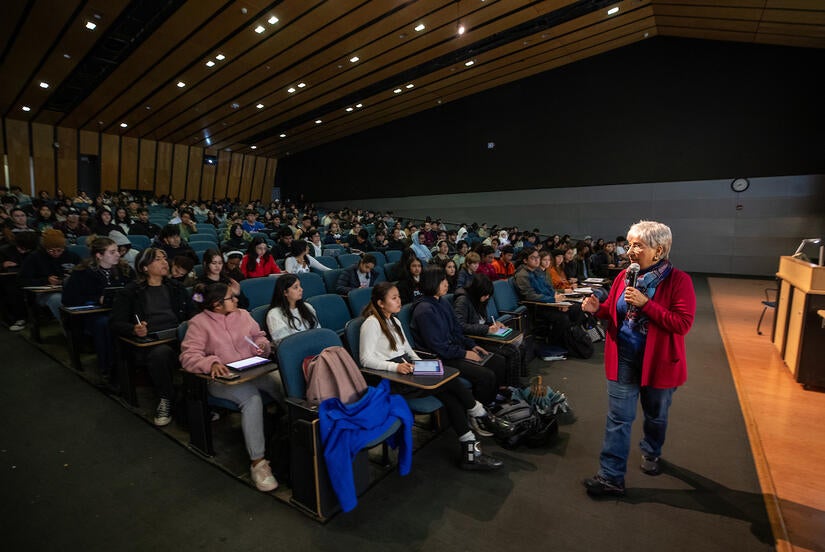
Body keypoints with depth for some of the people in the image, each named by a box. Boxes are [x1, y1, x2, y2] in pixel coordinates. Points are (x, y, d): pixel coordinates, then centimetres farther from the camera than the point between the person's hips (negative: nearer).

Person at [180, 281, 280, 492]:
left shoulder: (243, 314, 12)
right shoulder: (199, 323, -2)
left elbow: (259, 336, 22)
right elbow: (188, 356, -9)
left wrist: (263, 345, -2)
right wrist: (211, 363, -28)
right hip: (221, 378, -4)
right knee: (252, 399, -36)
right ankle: (257, 462, -29)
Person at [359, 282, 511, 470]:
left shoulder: (394, 321, 19)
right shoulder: (371, 323, -8)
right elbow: (366, 359, -15)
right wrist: (395, 367, -25)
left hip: (406, 369, 8)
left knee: (448, 394, -17)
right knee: (449, 380, -17)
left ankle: (470, 451, -15)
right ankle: (481, 416, 4)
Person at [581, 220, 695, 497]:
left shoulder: (678, 280, -14)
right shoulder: (624, 276, -1)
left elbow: (683, 324, -21)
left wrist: (645, 303, -28)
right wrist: (597, 309, -12)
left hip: (658, 361, -2)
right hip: (623, 359, 3)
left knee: (656, 416, 21)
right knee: (618, 418, 4)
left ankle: (651, 453, 50)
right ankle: (611, 476, 11)